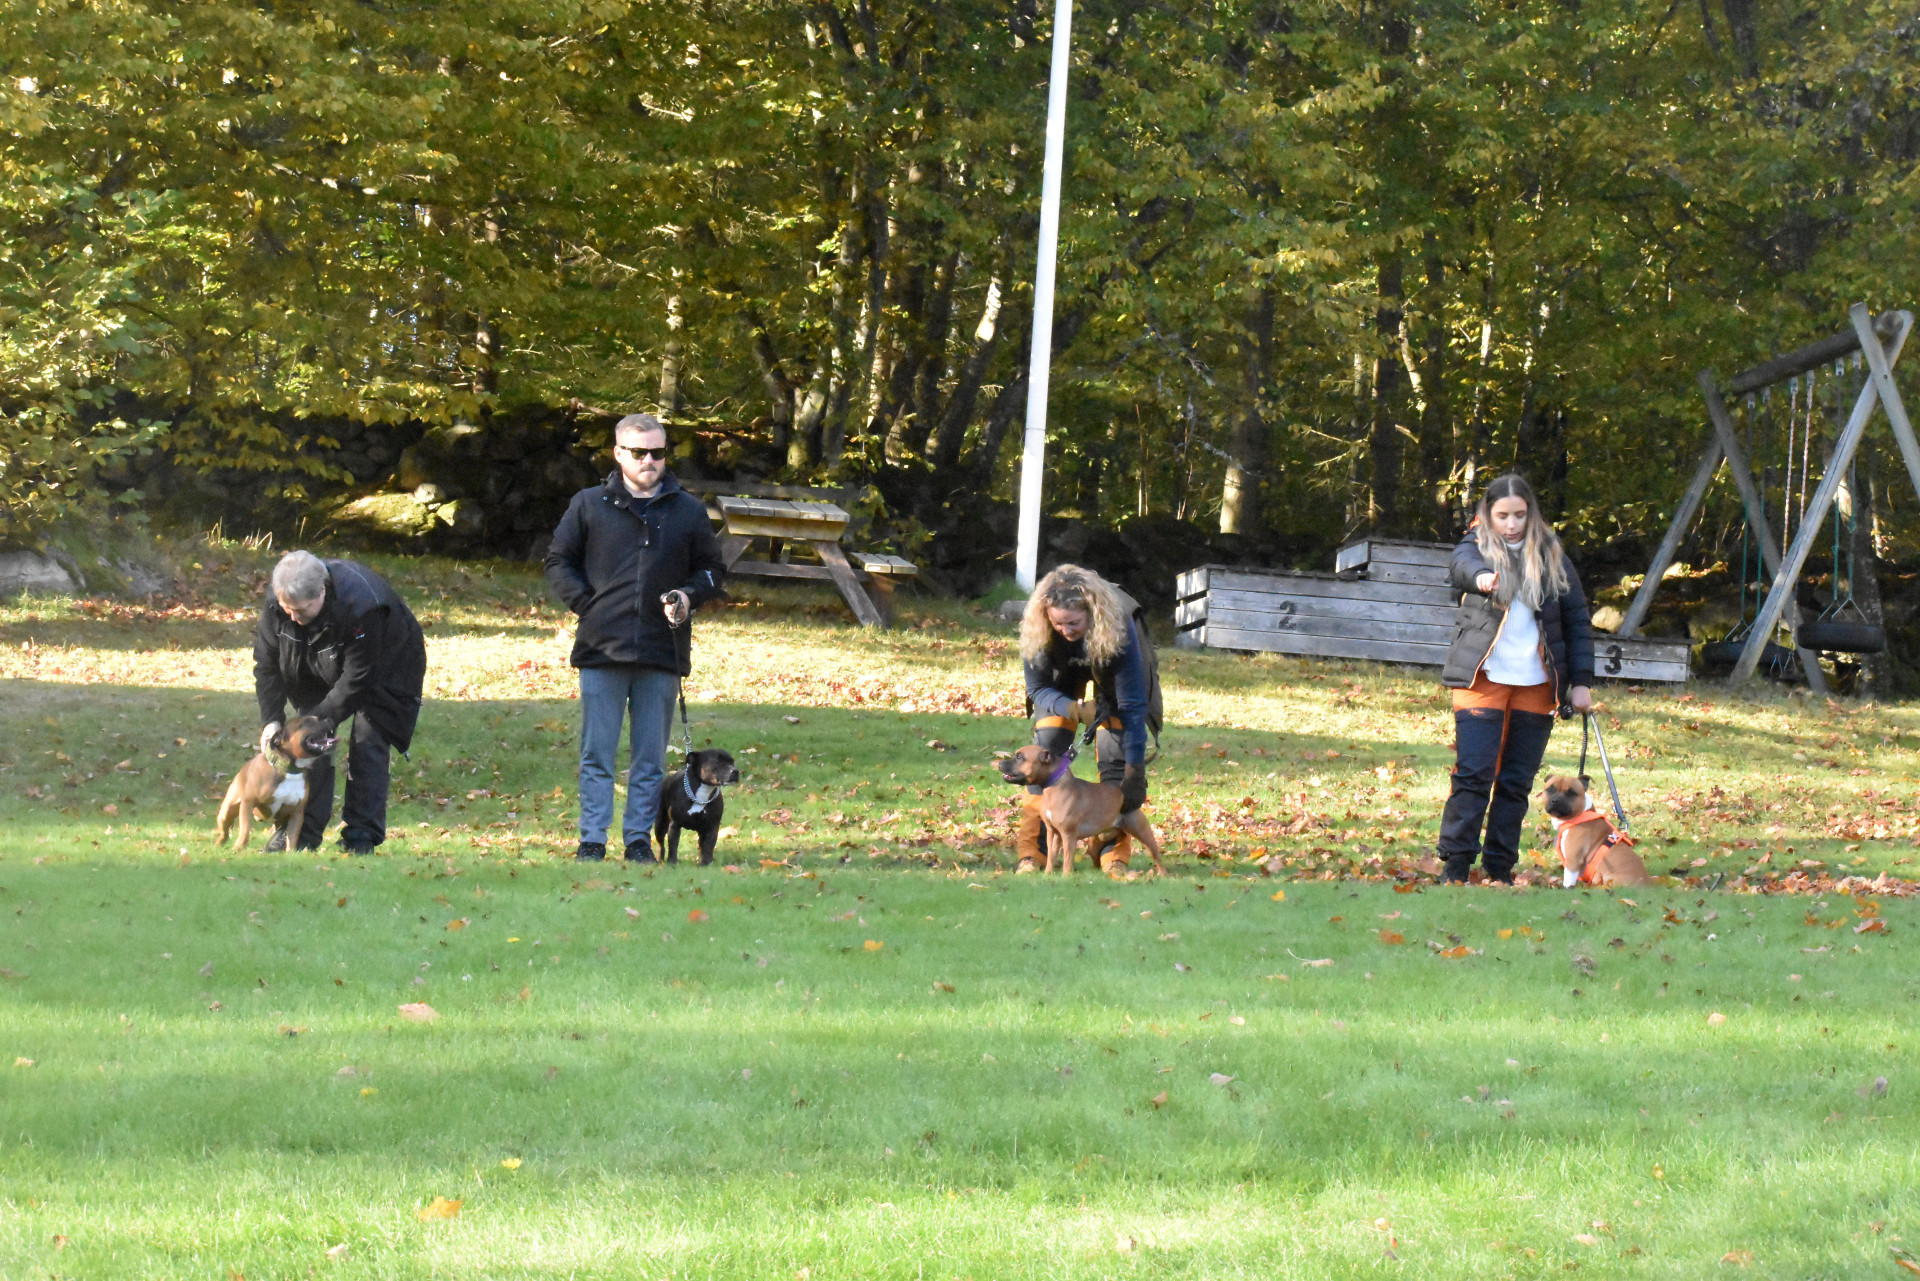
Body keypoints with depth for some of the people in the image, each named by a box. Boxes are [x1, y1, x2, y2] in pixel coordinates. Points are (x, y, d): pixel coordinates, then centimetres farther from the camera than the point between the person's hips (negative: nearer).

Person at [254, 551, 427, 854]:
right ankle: (303, 832, 2)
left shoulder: (361, 605, -42)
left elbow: (357, 677, -34)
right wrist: (271, 718, -22)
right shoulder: (277, 603, -25)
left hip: (383, 667, -5)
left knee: (368, 744, -14)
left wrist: (320, 719, -34)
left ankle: (361, 836, -7)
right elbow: (266, 663, -12)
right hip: (320, 674, 5)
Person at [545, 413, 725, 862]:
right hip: (602, 651, -1)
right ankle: (592, 839, 5)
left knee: (651, 757, 6)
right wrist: (585, 603, -3)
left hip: (663, 654, 1)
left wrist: (688, 596, -3)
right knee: (597, 753, 1)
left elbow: (712, 569, 17)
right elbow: (558, 562, 10)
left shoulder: (688, 511, 9)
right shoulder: (590, 505, 5)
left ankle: (639, 838, 13)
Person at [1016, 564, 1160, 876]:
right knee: (1046, 748, -14)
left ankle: (1115, 856, -9)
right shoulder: (1035, 631, -35)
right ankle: (1032, 853, -11)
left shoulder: (1118, 625, -42)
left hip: (1110, 671, -2)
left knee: (1115, 752, -16)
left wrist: (1135, 770, -41)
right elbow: (1038, 688, -21)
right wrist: (1074, 710, -42)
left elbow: (1132, 703, -38)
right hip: (1063, 676, 2)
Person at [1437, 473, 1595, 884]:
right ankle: (1455, 865, -5)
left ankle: (1501, 867, 13)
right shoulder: (1477, 547, 1)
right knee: (1474, 773, -11)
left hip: (1537, 685, 3)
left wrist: (1581, 681, 4)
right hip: (1483, 678, -2)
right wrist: (1480, 577, -49)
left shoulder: (1551, 556, 8)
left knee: (1517, 781, 5)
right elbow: (1464, 565, -24)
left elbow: (1578, 620, 12)